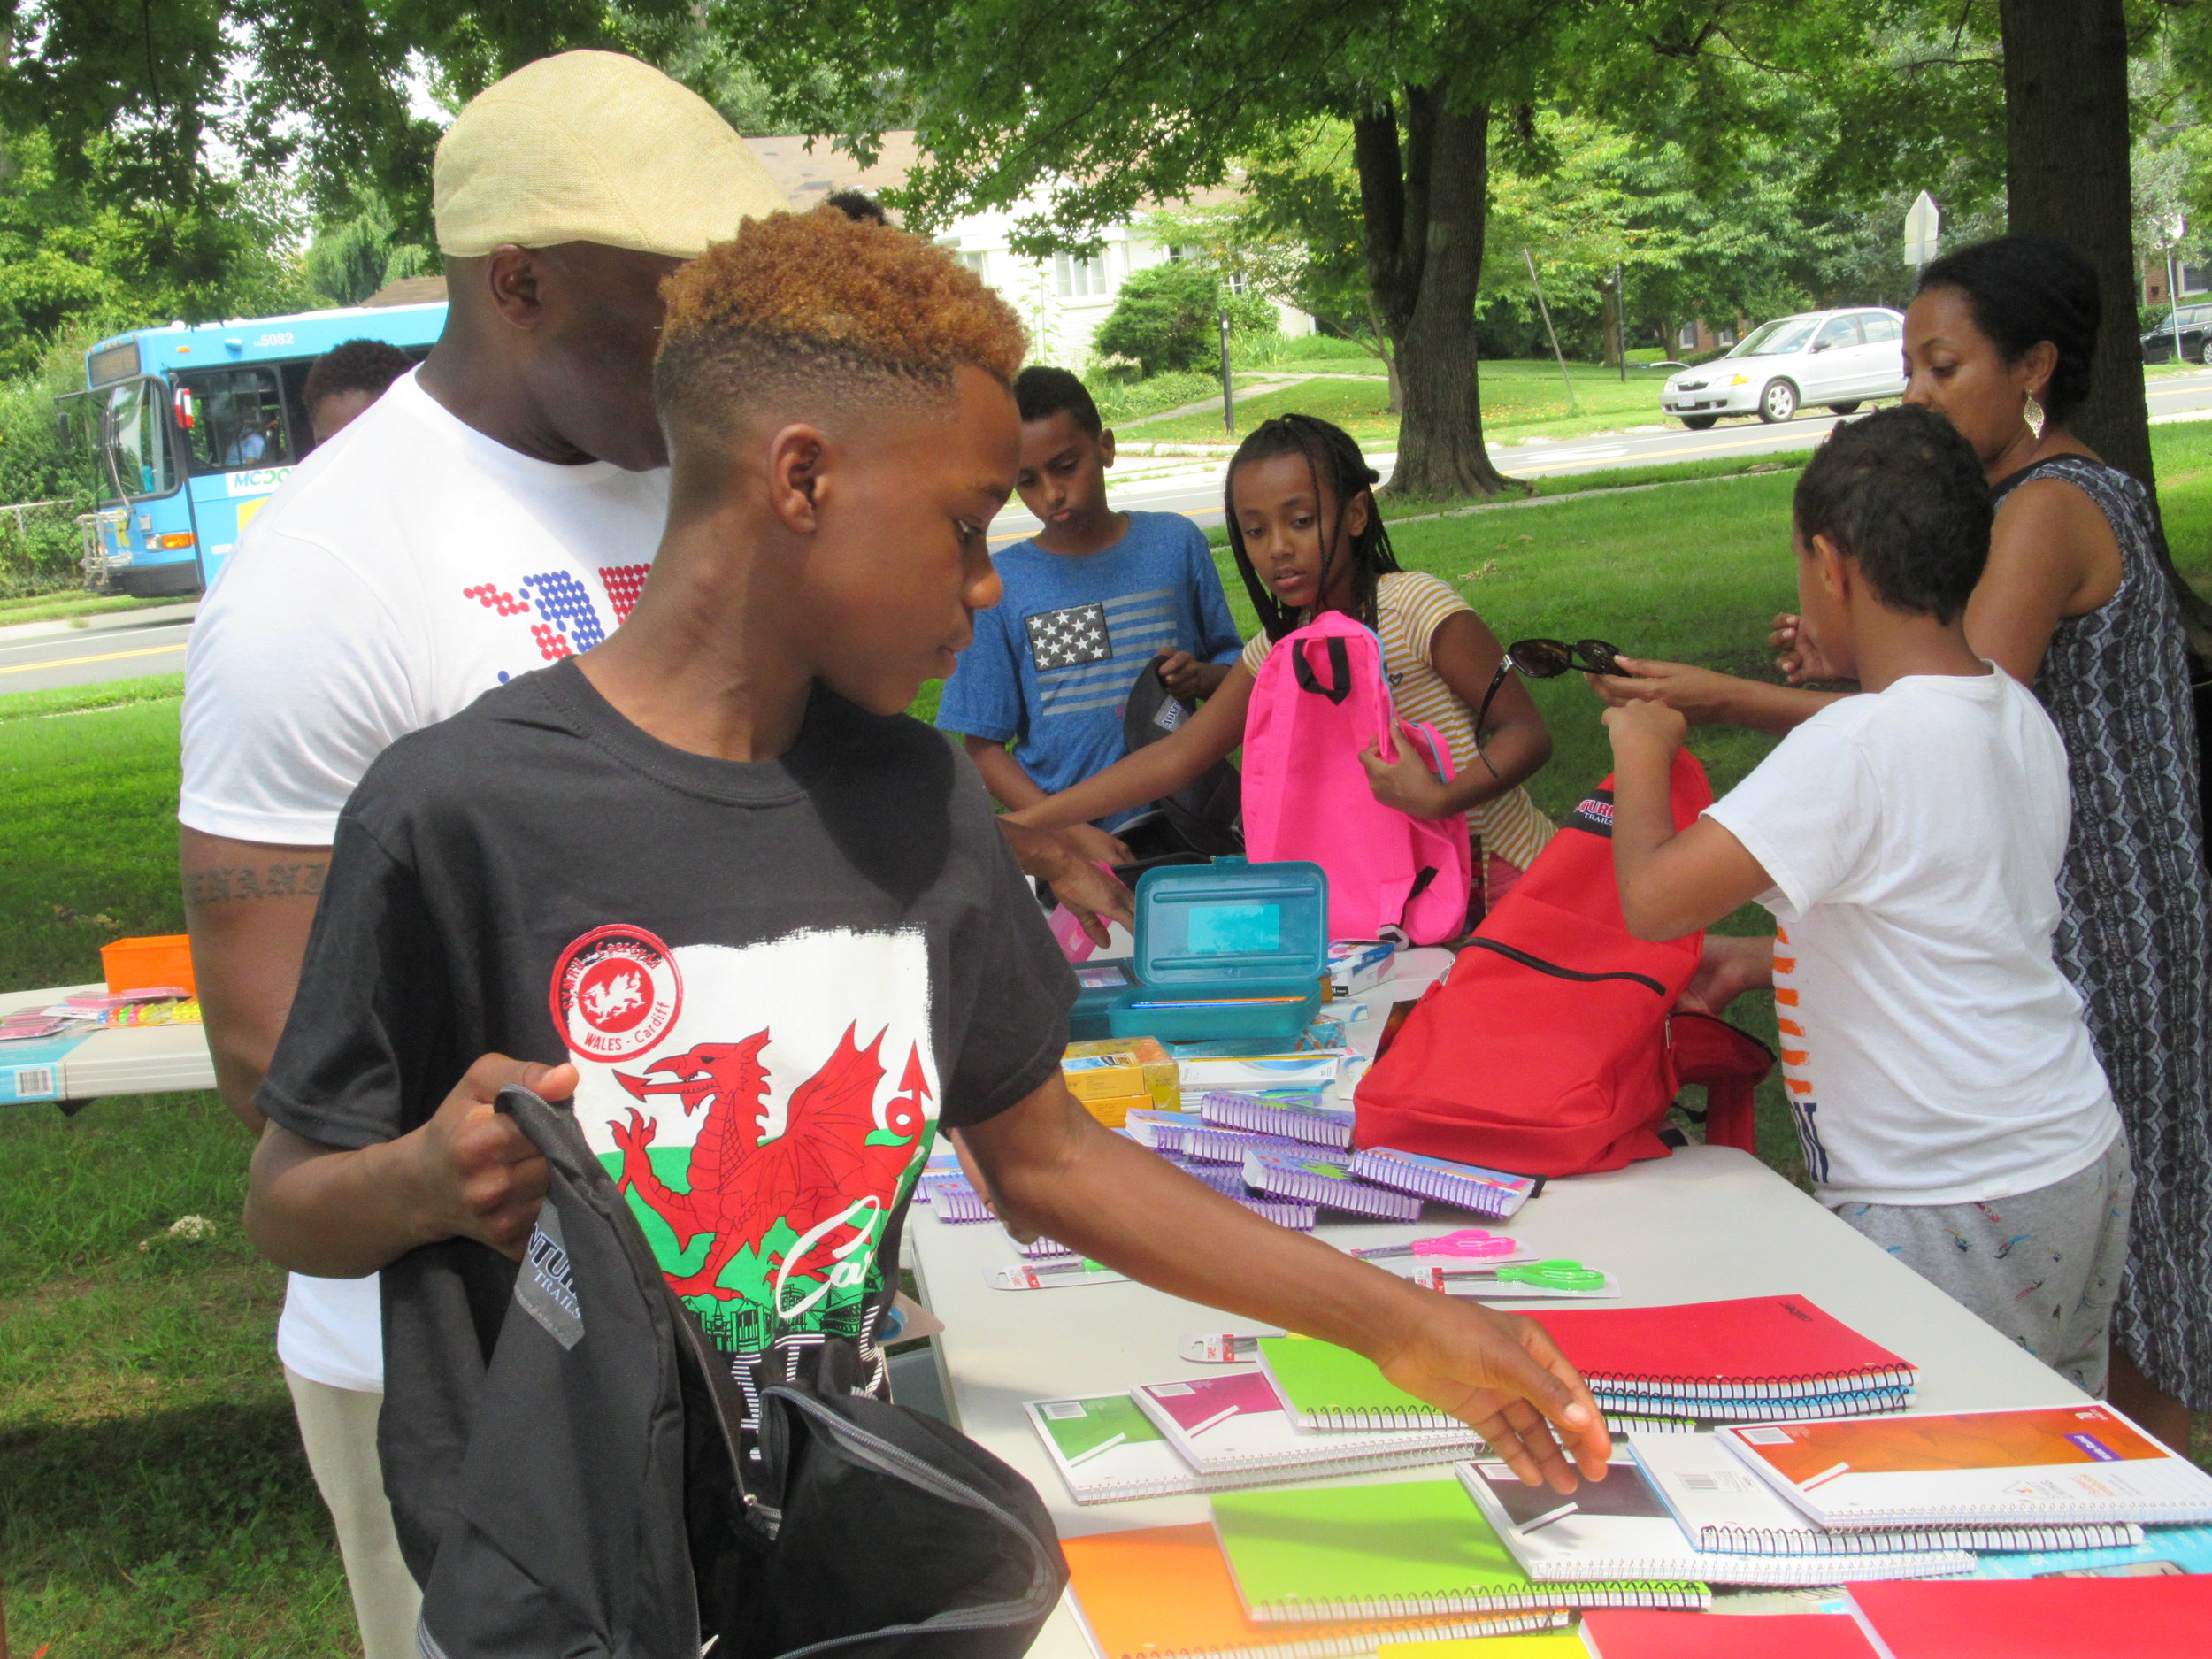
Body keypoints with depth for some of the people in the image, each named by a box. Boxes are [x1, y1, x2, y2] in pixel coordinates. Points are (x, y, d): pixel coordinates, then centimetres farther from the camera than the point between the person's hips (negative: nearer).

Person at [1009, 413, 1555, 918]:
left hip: (1500, 880, -5)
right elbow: (1178, 755, 5)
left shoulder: (1415, 607, -15)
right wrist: (1020, 825, -1)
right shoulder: (1281, 647, 4)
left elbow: (1526, 732, -14)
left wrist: (1439, 799, -33)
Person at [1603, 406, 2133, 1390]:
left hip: (1954, 1210, -9)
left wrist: (1643, 752, -6)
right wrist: (1757, 956, 25)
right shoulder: (2021, 718, 5)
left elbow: (1654, 901, -24)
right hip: (2080, 1157, 9)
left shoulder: (1856, 746, -21)